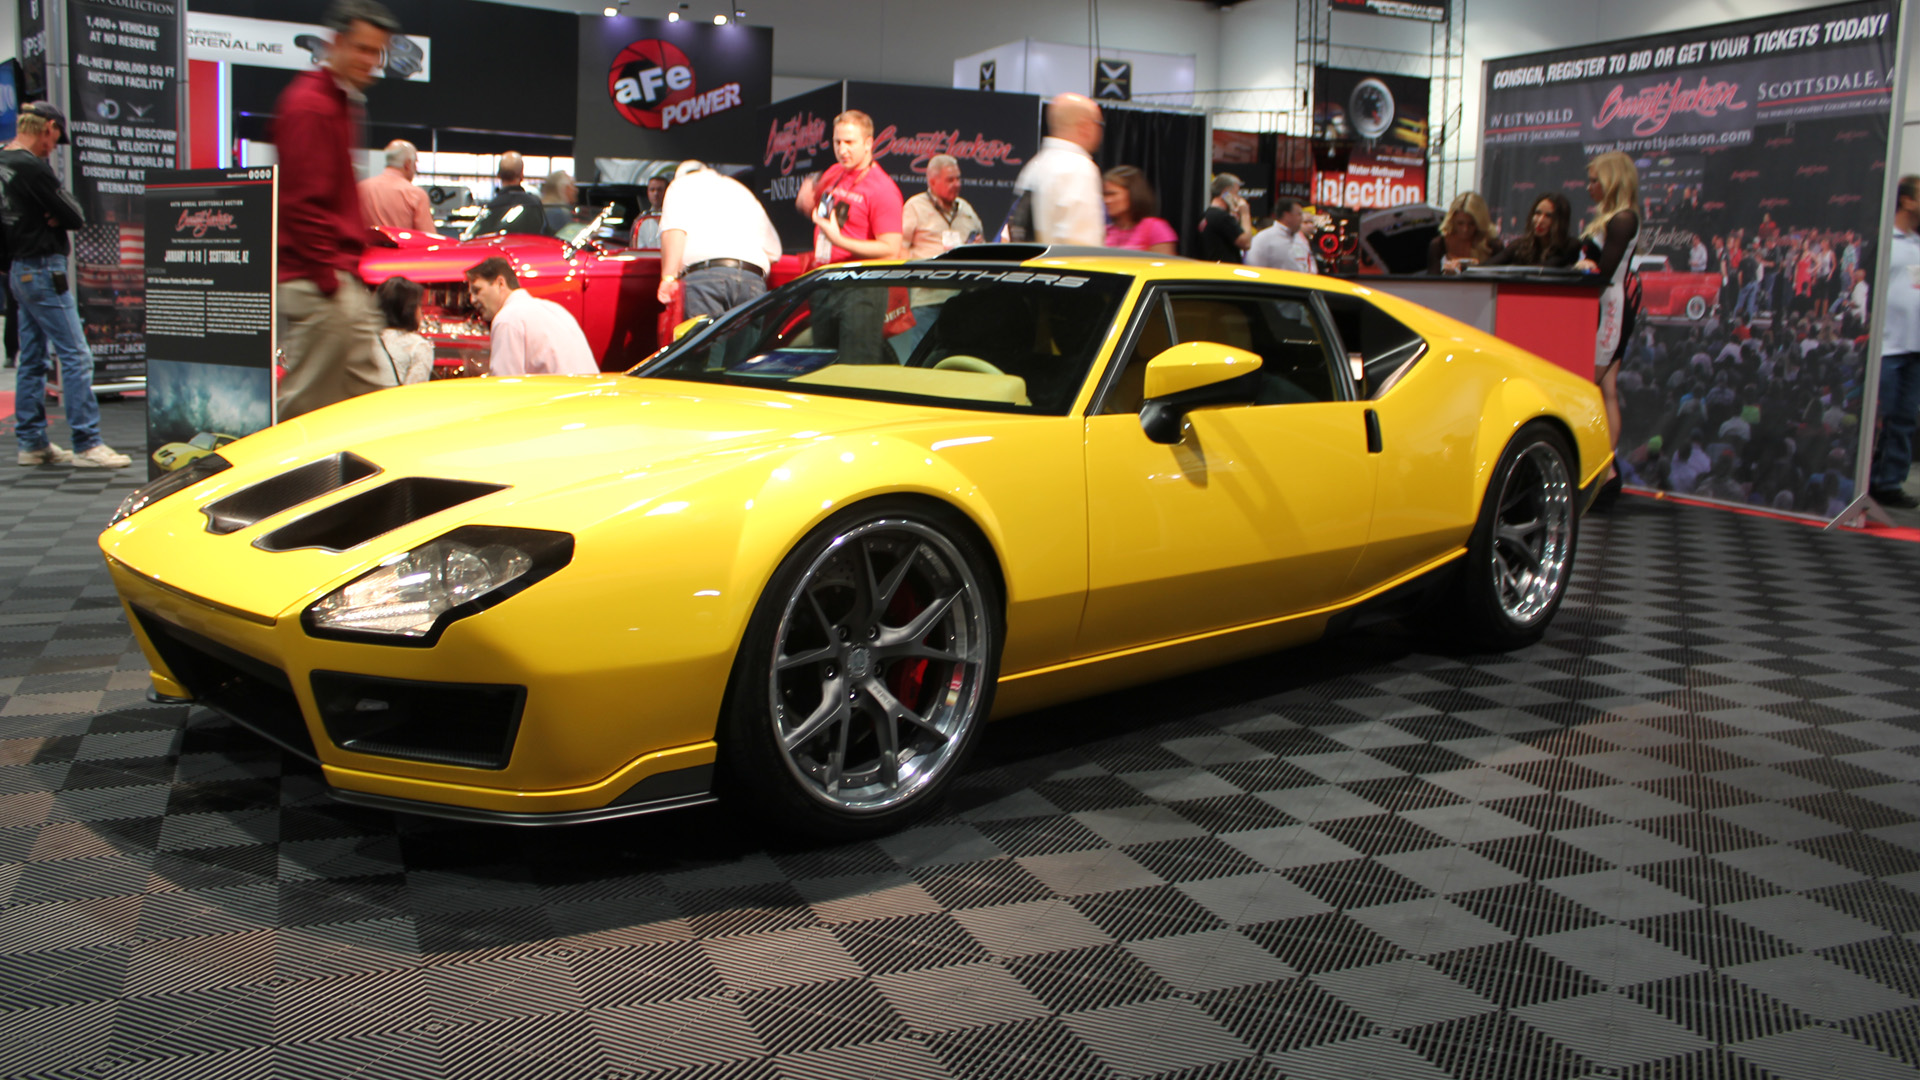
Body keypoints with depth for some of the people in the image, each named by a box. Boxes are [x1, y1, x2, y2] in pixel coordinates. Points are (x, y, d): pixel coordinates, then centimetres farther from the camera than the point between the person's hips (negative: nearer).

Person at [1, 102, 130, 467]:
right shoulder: (32, 167, -17)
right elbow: (74, 217, -15)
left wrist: (52, 218, -7)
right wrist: (61, 218, 4)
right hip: (43, 269, -10)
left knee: (32, 358, 13)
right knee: (76, 356, -9)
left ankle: (32, 443, 18)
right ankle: (86, 445, -10)